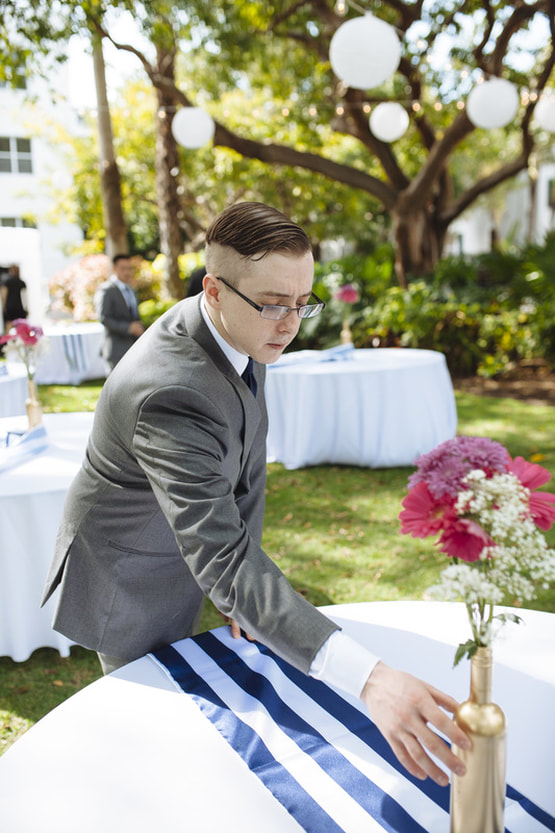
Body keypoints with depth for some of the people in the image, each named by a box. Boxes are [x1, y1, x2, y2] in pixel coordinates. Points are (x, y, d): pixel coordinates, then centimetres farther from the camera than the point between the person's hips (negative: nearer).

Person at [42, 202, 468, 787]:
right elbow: (222, 560, -45)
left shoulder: (243, 333, -12)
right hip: (129, 580, -7)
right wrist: (366, 677, -51)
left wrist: (246, 584, -8)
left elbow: (246, 463, -4)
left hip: (178, 558, 7)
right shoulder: (170, 394, -40)